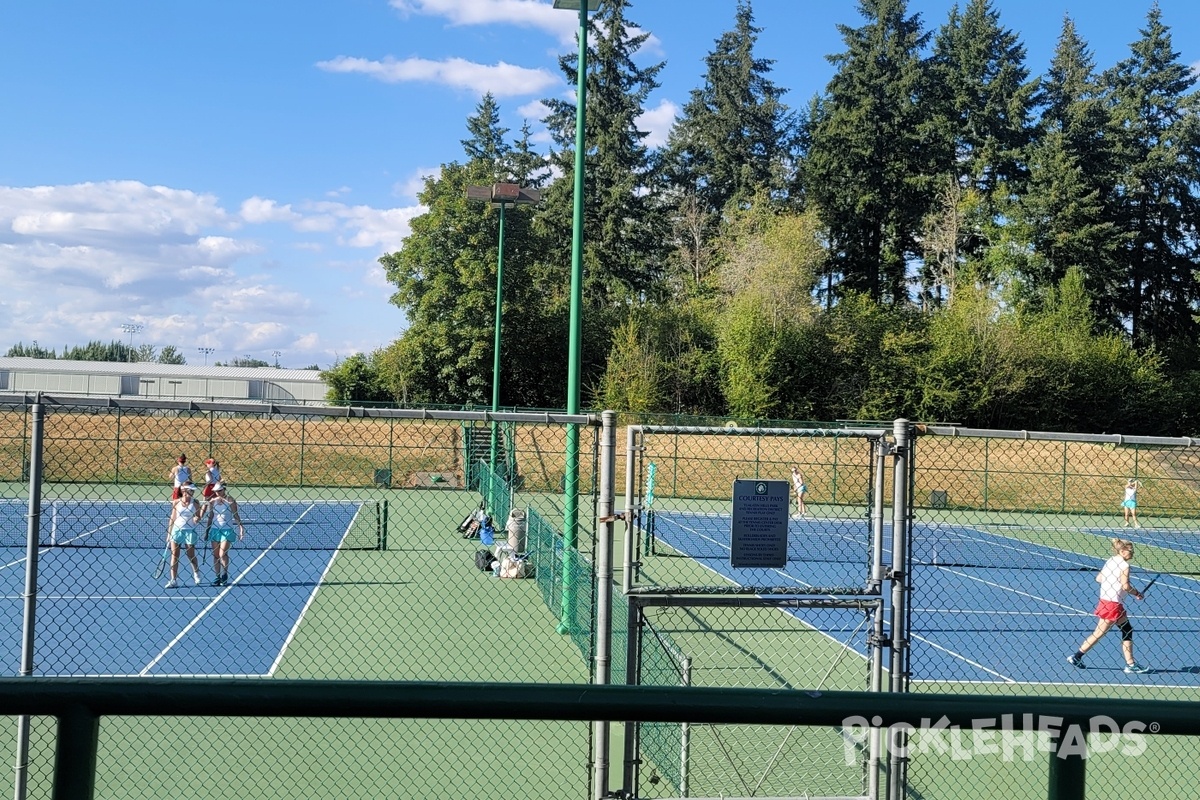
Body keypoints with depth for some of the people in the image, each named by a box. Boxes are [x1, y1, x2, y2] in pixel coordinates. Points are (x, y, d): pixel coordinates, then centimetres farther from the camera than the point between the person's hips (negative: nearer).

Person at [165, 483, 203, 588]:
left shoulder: (195, 503, -2)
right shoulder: (176, 502, -1)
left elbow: (198, 518, 4)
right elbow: (172, 519, 6)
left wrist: (196, 519, -21)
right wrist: (168, 534, 6)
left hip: (189, 531, -1)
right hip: (176, 530, 1)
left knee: (191, 556, 8)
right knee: (174, 556, -2)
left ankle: (196, 574, 35)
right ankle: (173, 580, 2)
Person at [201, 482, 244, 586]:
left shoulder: (230, 501, -5)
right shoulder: (212, 501, 7)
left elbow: (235, 515, -3)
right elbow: (210, 518, 14)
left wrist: (240, 526, -14)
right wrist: (207, 531, 13)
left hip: (227, 530, -4)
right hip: (214, 529, 4)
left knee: (223, 554, -13)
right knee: (215, 555, 5)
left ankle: (225, 574, 5)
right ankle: (217, 576, 12)